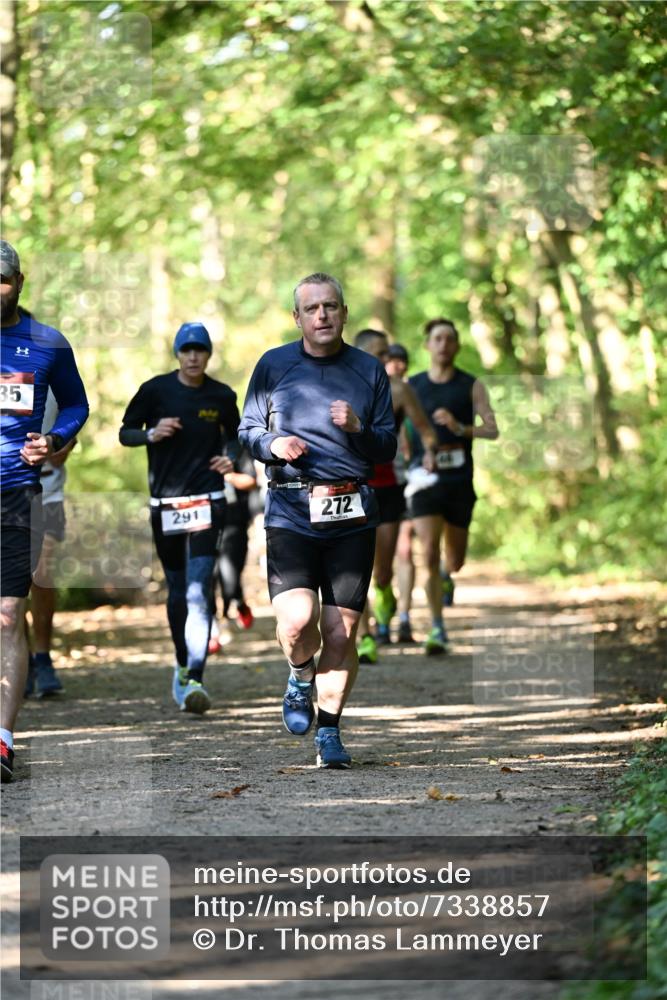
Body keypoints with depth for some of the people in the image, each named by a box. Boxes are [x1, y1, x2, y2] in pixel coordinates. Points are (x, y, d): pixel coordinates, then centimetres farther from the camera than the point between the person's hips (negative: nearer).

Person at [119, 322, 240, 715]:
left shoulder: (222, 396, 2)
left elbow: (234, 436, 18)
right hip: (165, 502, 2)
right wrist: (152, 434, -13)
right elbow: (125, 433, 7)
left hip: (207, 502, -2)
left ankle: (195, 679, -22)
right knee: (176, 590, 12)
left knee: (198, 590, -15)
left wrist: (231, 458, -3)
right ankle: (183, 665, 33)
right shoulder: (155, 390, 0)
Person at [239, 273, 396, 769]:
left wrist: (359, 429, -9)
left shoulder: (369, 371, 10)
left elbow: (388, 447, 12)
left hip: (352, 515, 1)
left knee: (341, 631, -2)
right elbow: (248, 431, 14)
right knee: (297, 619, -17)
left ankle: (329, 733, 11)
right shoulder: (273, 366, 7)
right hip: (290, 509, -1)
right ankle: (301, 677, 17)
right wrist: (273, 444, -8)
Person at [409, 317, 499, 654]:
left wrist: (459, 427, -23)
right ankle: (437, 630, -11)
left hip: (459, 483, 1)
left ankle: (447, 575, 50)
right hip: (426, 483, -1)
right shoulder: (412, 386, 4)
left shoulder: (471, 386, 1)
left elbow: (492, 430, -7)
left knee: (454, 560, 12)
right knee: (429, 555, -16)